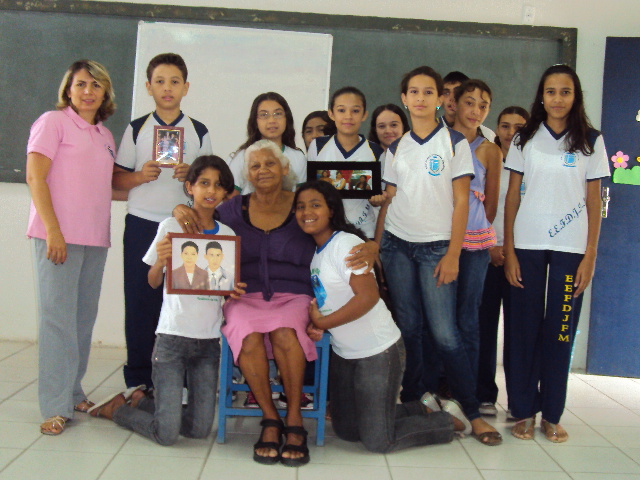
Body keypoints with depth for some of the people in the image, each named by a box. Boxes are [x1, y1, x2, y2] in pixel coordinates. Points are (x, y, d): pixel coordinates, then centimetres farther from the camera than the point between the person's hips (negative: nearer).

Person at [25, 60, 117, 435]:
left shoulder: (105, 136, 19)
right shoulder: (53, 122, 0)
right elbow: (35, 177, -8)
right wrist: (53, 229, -16)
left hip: (96, 237, 6)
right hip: (58, 235, -6)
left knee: (84, 318, 9)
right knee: (58, 317, -6)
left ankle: (73, 393, 21)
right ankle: (56, 407, 0)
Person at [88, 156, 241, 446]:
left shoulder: (228, 235, 8)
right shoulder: (171, 227, -4)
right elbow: (153, 282, -2)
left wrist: (234, 290, -9)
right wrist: (161, 262, -22)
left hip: (209, 339, 5)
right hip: (173, 336, -4)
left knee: (200, 430, 4)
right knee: (167, 434, -8)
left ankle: (139, 400, 27)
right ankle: (117, 408, 21)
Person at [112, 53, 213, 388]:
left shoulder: (199, 132, 9)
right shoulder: (136, 129, 9)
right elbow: (116, 179, 8)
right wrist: (140, 176, -12)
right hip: (141, 224, 0)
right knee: (140, 301, 2)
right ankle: (139, 380, 14)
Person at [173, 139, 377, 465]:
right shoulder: (235, 209, 10)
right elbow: (201, 225, 17)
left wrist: (370, 248, -16)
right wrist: (180, 210, -5)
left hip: (293, 296, -1)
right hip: (246, 296, 1)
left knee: (284, 332, -34)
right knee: (249, 337, -31)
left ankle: (294, 420, -17)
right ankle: (271, 420, -12)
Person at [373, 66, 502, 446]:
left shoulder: (455, 143, 1)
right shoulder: (396, 148, 11)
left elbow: (461, 202, -3)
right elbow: (388, 199, 12)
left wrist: (452, 255, -8)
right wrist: (375, 247, 6)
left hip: (436, 247, -3)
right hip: (397, 246, 3)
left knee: (444, 332, -8)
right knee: (409, 328, 5)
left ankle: (473, 411, 4)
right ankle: (415, 400, 18)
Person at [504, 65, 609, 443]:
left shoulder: (591, 141, 6)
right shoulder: (526, 139, 7)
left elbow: (594, 202, 5)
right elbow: (512, 196, 5)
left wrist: (590, 256, -2)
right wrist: (508, 251, -2)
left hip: (570, 248, 0)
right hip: (527, 245, 0)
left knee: (561, 330, 2)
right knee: (525, 328, 2)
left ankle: (552, 415, 14)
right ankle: (524, 412, 13)